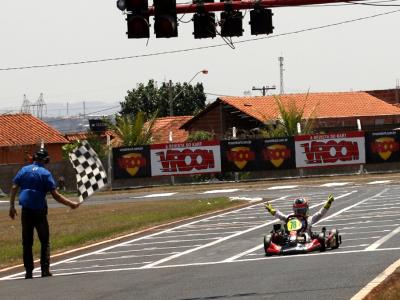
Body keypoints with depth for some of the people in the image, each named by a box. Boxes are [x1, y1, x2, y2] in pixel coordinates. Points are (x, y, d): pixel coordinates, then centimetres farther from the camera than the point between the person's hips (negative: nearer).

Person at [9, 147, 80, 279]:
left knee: (27, 243, 7)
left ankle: (28, 271, 3)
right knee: (45, 241, 8)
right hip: (39, 211, -2)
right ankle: (45, 270, 0)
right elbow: (55, 195, -9)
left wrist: (12, 206, 6)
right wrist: (71, 204, -1)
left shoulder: (24, 170, 5)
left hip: (26, 211, 2)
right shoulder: (45, 173, -4)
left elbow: (14, 188, 1)